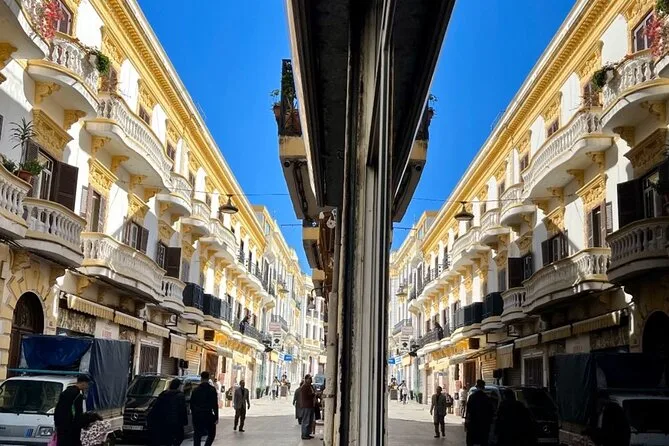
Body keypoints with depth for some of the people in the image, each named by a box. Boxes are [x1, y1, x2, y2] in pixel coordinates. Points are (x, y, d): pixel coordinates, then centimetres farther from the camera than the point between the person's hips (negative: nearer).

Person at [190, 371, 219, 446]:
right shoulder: (212, 389, -5)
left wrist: (194, 414, 16)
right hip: (208, 415, -3)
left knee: (197, 435, 10)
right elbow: (215, 404, -9)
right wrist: (216, 417, -6)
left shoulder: (195, 390, 6)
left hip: (197, 415, 4)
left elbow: (192, 403, 8)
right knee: (211, 434, 8)